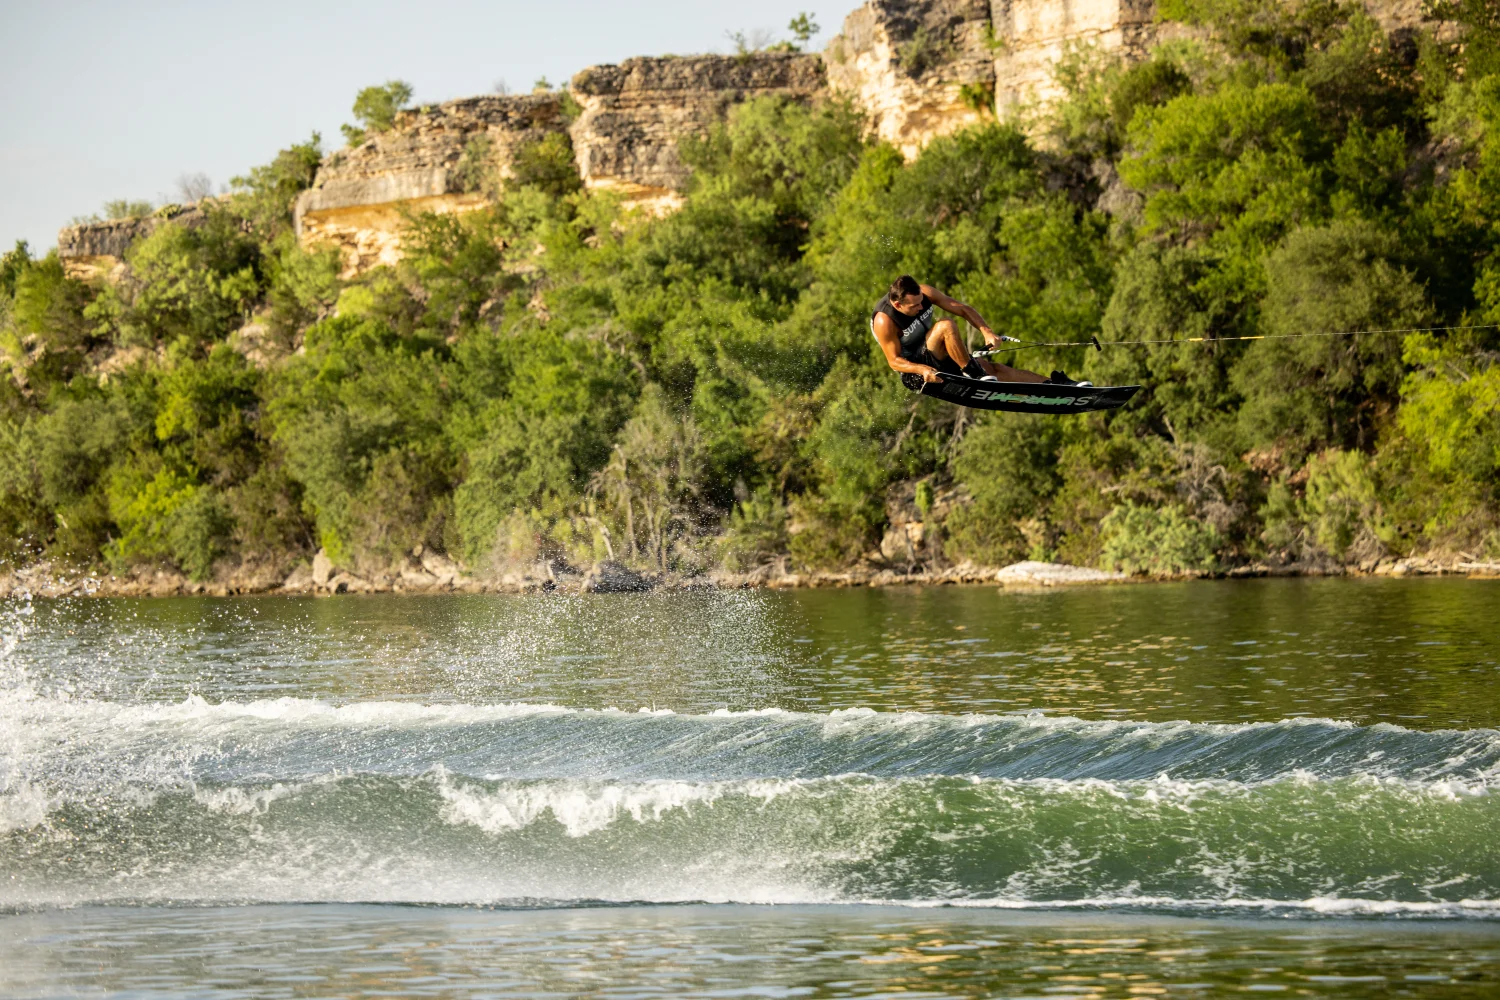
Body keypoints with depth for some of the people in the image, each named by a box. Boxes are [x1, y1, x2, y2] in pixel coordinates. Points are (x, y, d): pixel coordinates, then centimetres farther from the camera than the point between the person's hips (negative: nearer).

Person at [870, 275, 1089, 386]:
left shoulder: (923, 293, -9)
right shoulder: (884, 321, -26)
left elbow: (962, 309, -5)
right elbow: (894, 361, -21)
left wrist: (986, 331, -18)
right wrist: (924, 370, -38)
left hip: (938, 355, 7)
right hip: (915, 366, -7)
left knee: (993, 368, -3)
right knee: (946, 326, -31)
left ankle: (1056, 384, -4)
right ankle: (973, 373, -24)